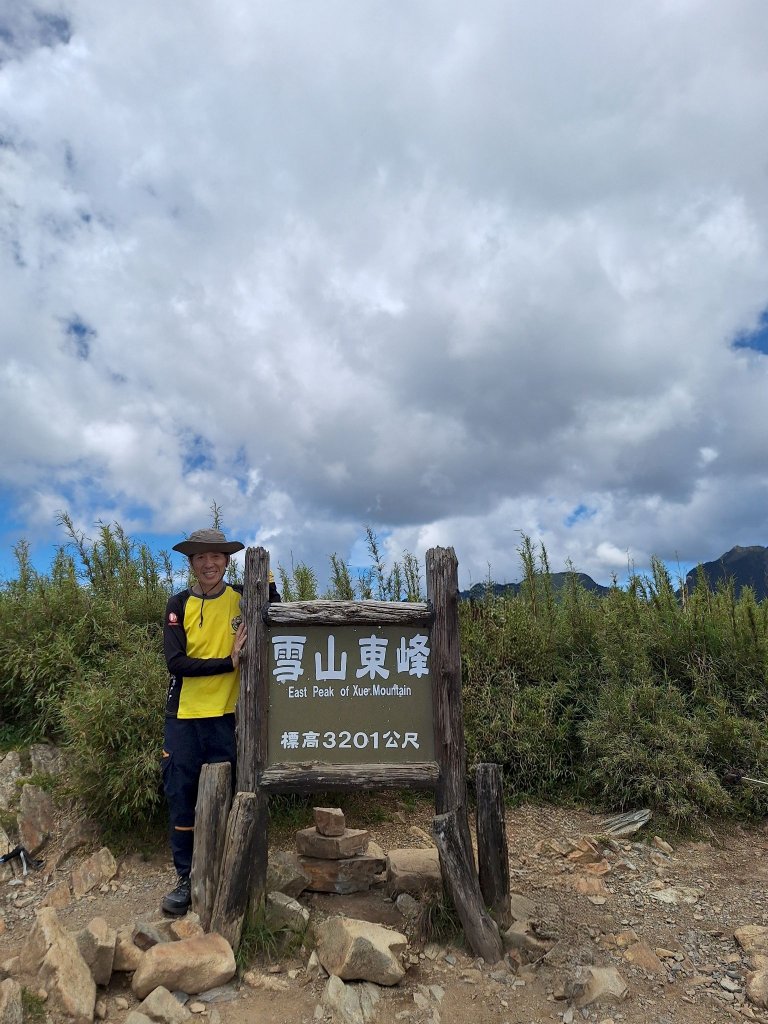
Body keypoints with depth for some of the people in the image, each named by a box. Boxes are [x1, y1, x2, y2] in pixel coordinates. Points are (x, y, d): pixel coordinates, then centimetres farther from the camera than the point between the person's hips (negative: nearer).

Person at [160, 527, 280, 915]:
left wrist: (267, 580, -16)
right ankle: (186, 878, 27)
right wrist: (228, 661, -16)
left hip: (227, 715, 0)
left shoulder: (243, 598, -1)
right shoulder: (179, 605, -2)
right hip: (184, 717, 1)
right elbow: (175, 663, -10)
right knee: (181, 798, 9)